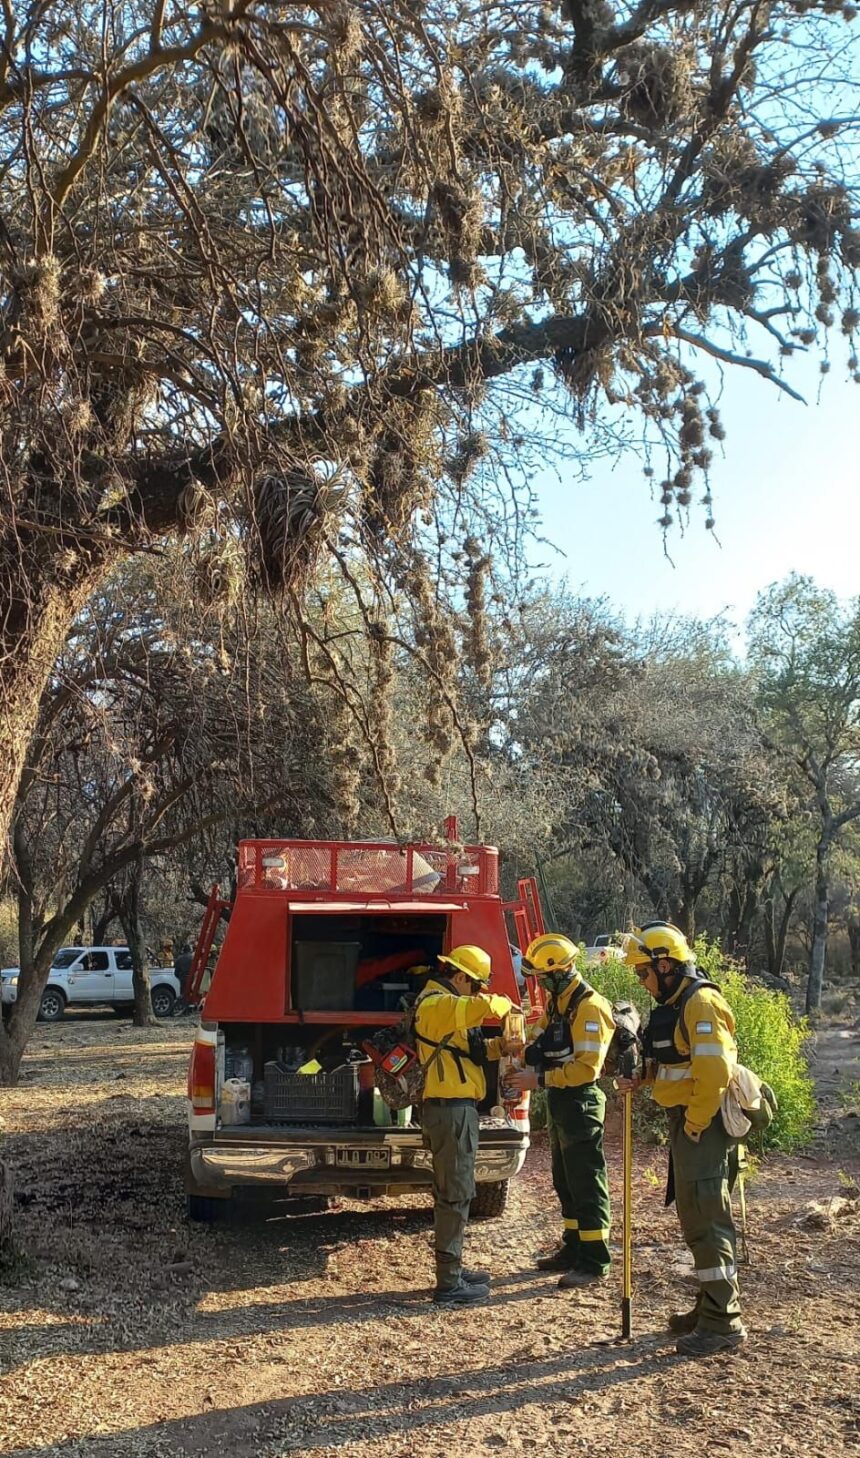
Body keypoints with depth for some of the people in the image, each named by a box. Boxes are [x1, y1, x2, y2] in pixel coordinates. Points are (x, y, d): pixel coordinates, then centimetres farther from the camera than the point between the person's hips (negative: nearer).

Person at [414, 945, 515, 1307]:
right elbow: (484, 1006, -33)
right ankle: (449, 1284, -1)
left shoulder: (443, 1004, 18)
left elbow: (469, 1046, 24)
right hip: (451, 1110, -11)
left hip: (454, 1109, 11)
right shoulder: (438, 1004, -16)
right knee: (455, 1194, -6)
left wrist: (499, 1046, 7)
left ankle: (452, 1270, 27)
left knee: (452, 1192, 17)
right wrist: (504, 1003, -12)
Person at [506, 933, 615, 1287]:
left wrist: (539, 1080, -23)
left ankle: (594, 1262, 5)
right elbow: (540, 1044, 18)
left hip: (580, 1105, -10)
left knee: (586, 1185, -2)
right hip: (559, 1103, 10)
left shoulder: (589, 1008, -19)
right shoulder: (556, 1004, 11)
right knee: (564, 1182, 17)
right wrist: (523, 1055, -2)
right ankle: (573, 1249, 29)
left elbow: (586, 1067, -25)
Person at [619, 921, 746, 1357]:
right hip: (686, 1122, 10)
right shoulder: (673, 1004, 13)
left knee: (706, 1220, -6)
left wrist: (694, 1124, -18)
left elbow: (714, 1072, -26)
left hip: (703, 1125, -10)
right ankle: (710, 1305, 28)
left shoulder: (701, 1003, -18)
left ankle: (723, 1323, 1)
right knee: (695, 1216, 16)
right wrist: (641, 1080, 5)